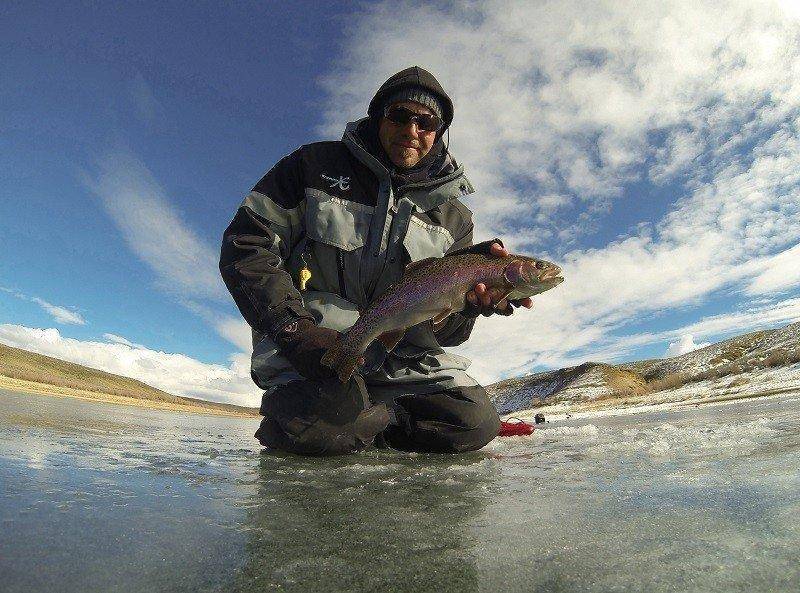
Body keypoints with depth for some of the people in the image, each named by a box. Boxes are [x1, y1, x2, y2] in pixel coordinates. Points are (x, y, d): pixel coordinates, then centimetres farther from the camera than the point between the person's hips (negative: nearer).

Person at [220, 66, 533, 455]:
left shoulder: (453, 216, 9)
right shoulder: (317, 165, 3)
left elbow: (443, 331, 6)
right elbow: (244, 244, -3)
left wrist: (469, 297, -20)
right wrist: (295, 328, -17)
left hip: (396, 357, 4)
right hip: (306, 344, -3)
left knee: (475, 423, -13)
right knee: (319, 419, -33)